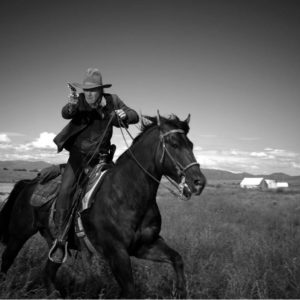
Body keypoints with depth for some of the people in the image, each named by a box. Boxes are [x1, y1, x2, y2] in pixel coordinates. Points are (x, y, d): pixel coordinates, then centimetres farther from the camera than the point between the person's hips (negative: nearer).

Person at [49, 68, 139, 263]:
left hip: (100, 157, 2)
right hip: (78, 154, -2)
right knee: (66, 190, -18)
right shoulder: (80, 101, -7)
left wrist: (125, 115, -25)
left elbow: (135, 117, -1)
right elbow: (66, 114, -25)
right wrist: (71, 106, -49)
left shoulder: (112, 101, -3)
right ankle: (61, 238, -11)